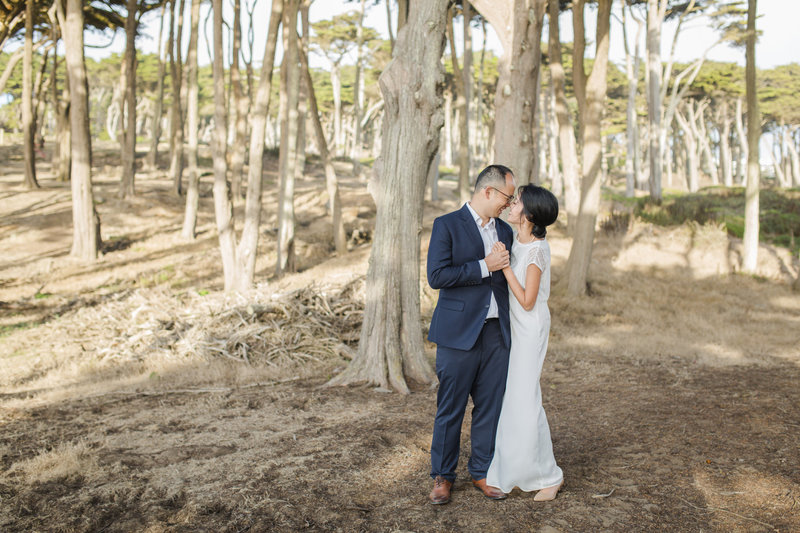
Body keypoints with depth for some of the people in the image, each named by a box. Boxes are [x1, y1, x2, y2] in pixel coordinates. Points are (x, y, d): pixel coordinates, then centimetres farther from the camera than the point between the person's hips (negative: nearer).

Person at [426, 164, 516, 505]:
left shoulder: (505, 231, 14)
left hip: (496, 333, 5)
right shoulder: (447, 225, -5)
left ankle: (482, 472, 25)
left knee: (490, 406, 10)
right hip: (459, 333, -5)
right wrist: (484, 266, -16)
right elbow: (437, 276, -15)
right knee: (450, 409, 4)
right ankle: (443, 476, 19)